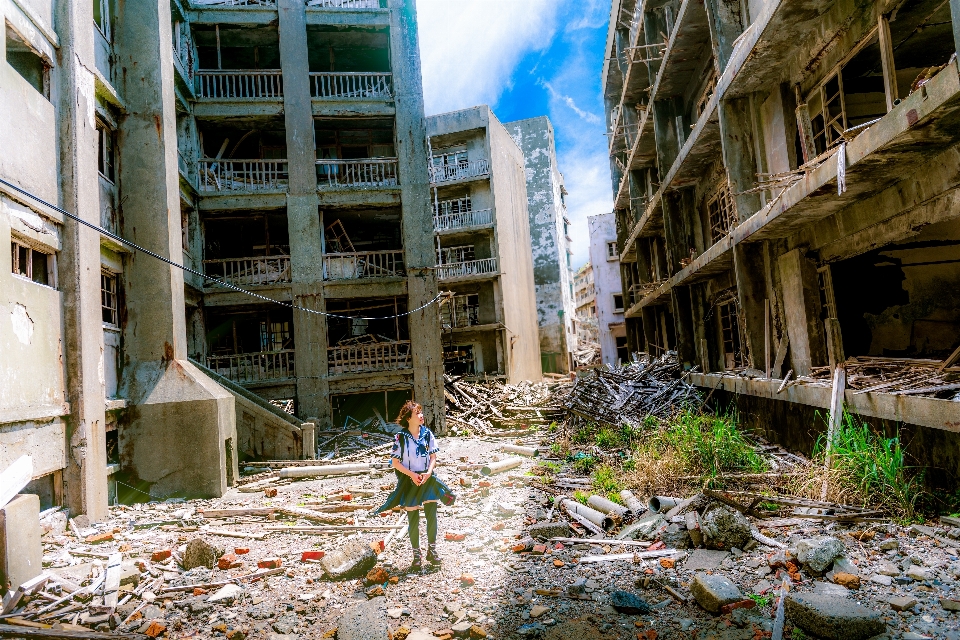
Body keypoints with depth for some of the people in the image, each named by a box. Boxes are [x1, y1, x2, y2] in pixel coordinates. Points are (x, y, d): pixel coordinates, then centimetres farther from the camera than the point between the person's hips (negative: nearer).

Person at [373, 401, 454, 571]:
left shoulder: (427, 433, -2)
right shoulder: (400, 437, -12)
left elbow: (433, 457, 4)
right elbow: (395, 462, -8)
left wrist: (428, 473, -12)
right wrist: (412, 475, -17)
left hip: (427, 478, 3)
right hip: (409, 481, -3)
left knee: (432, 515, 2)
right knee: (413, 520, 6)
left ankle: (432, 550, 21)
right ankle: (417, 555, 21)